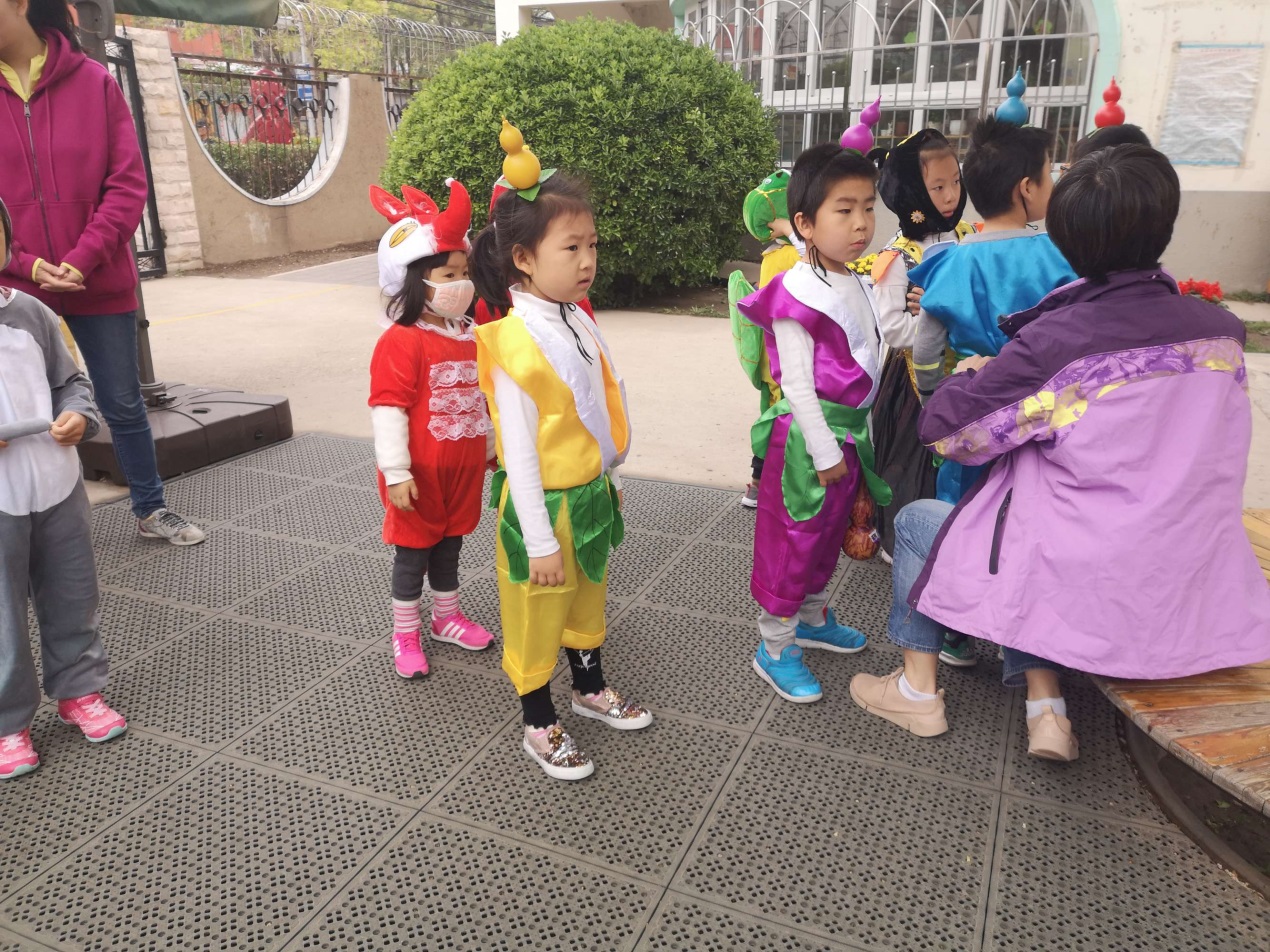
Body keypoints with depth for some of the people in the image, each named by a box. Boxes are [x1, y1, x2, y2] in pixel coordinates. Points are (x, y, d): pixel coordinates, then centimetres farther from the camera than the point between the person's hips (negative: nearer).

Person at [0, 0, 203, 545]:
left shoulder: (93, 82, -2)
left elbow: (128, 183, -5)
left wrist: (83, 258, -14)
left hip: (99, 285, -1)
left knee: (124, 404, 10)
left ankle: (150, 509, 26)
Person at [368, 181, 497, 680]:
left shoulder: (469, 337, 5)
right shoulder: (401, 342, -19)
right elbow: (388, 410, -20)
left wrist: (492, 448, 20)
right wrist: (396, 472, -21)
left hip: (464, 470, 7)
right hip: (421, 475, -6)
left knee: (449, 545, 20)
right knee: (413, 551, 8)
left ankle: (447, 617, 38)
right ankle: (405, 634, 24)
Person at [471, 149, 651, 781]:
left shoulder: (578, 322, -1)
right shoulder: (514, 344, -23)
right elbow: (518, 451, -21)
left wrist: (609, 481, 15)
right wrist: (540, 541, -19)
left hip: (592, 494, 8)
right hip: (544, 505, -7)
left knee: (587, 599, 25)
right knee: (537, 616, 11)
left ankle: (590, 689, 48)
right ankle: (540, 727, 31)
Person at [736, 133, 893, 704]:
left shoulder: (855, 285, 8)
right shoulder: (799, 292, -18)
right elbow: (796, 382, -20)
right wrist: (823, 451, -20)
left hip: (848, 434, 9)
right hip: (807, 437, -9)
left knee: (830, 535, 22)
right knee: (792, 543, 3)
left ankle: (812, 618, 42)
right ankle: (774, 648, 17)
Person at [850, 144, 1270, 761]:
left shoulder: (1053, 342, -19)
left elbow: (943, 431, -14)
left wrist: (969, 375, 8)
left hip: (1085, 588, -5)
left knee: (914, 523, 16)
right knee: (1025, 515, 32)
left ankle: (918, 692, 25)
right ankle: (1045, 706, 21)